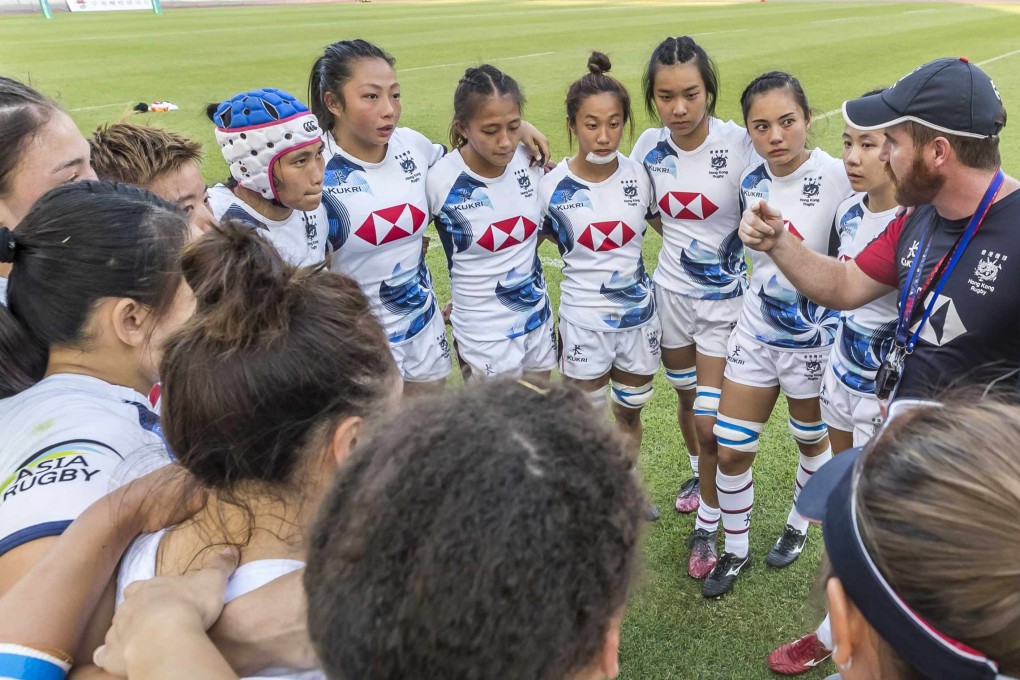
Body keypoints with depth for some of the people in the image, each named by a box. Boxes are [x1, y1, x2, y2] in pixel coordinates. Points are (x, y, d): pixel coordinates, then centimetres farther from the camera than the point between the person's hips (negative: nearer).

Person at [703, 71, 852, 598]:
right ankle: (735, 551, 28)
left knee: (812, 440, 20)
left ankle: (798, 525, 48)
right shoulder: (749, 183, -3)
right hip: (756, 331, 4)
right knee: (730, 452, 5)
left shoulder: (837, 176, -19)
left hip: (813, 337, -3)